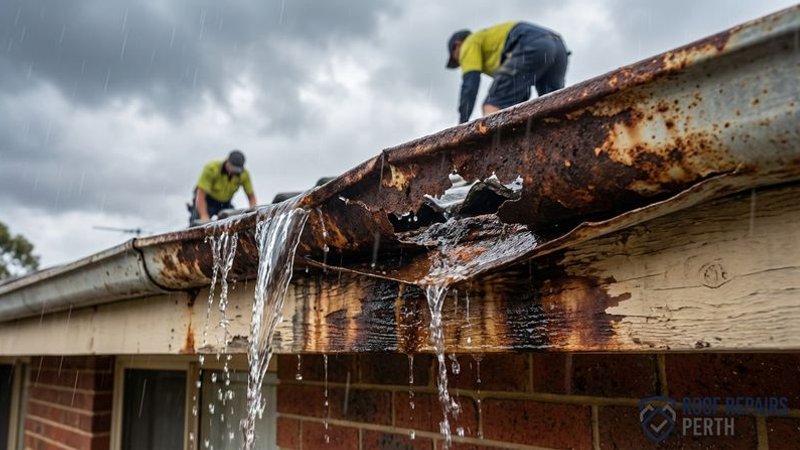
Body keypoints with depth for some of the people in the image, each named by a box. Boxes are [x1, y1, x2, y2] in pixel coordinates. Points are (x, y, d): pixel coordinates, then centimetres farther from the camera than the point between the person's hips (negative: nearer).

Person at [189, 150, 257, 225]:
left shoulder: (244, 174, -20)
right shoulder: (211, 169, -30)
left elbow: (251, 195, -10)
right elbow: (201, 194, -33)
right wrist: (204, 216, -45)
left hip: (225, 203, 4)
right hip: (206, 200, -4)